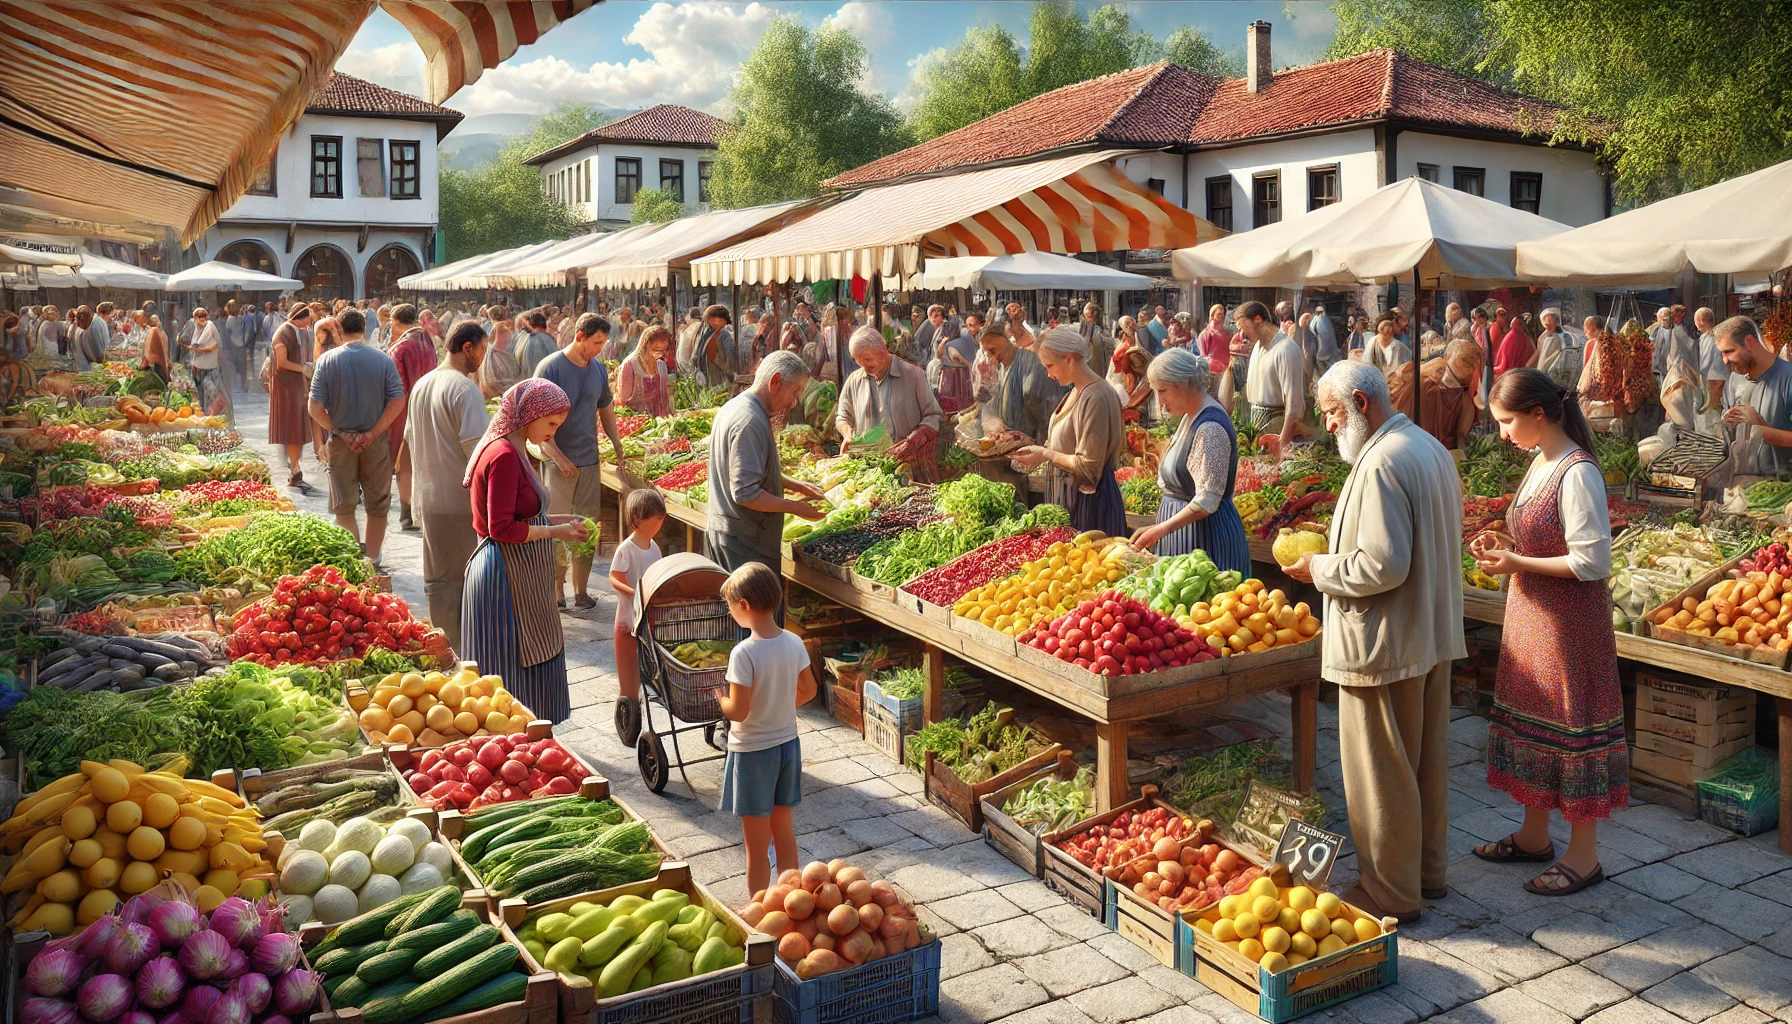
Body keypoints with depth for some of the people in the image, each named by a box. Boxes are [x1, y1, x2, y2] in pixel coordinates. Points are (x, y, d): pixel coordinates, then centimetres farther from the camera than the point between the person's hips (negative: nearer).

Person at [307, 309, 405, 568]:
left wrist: (338, 431, -1)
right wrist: (373, 432, -10)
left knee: (344, 507, 10)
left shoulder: (327, 359, -6)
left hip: (340, 441, 0)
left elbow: (315, 407, -10)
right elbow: (398, 401, -13)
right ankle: (372, 560, 18)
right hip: (376, 442, 0)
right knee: (377, 505, 13)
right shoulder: (383, 359, -5)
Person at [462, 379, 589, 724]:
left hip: (520, 576, 11)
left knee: (537, 660, 17)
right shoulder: (504, 455, -21)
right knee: (512, 667, 0)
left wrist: (553, 520, 8)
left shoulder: (510, 450, 11)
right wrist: (553, 532, -16)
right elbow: (501, 529, -24)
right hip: (505, 576, -11)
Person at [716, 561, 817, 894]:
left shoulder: (744, 653, -24)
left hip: (752, 752, -6)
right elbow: (808, 691, 6)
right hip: (788, 744, 6)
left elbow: (738, 711, -24)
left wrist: (719, 697, -4)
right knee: (783, 832, 20)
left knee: (757, 845, 8)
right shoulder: (794, 642, -5)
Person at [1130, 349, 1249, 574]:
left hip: (1207, 536, -9)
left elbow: (1206, 503, -23)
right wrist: (1157, 529, 13)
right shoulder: (1190, 417, 10)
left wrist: (1161, 529, -18)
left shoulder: (1209, 428, -20)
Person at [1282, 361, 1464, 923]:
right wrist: (1336, 557, 12)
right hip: (1434, 636, 10)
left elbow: (1382, 566, -27)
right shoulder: (1431, 449, 11)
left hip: (1386, 645, -10)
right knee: (1428, 760, 20)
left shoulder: (1381, 464, -22)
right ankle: (1428, 870, 34)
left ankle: (1391, 893, 14)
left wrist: (1320, 569, -12)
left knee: (1382, 773, 3)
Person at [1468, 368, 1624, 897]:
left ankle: (1584, 856, 16)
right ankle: (1534, 835, 33)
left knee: (1570, 727, 2)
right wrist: (1503, 545, 2)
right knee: (1532, 719, 17)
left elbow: (1591, 562, -21)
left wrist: (1515, 562, -20)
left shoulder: (1577, 473, -20)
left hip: (1569, 620, -9)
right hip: (1531, 615, 9)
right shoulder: (1541, 462, 8)